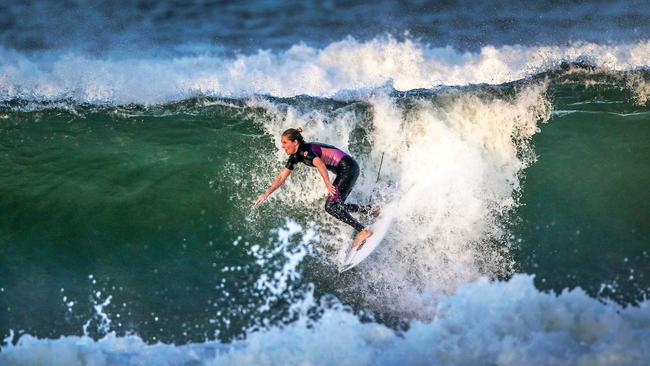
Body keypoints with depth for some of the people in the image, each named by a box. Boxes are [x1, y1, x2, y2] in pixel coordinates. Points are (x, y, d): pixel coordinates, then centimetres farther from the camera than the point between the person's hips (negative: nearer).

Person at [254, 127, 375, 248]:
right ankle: (370, 210, 20)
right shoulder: (295, 156, 10)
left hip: (348, 167, -10)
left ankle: (363, 230, -15)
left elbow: (319, 163, -37)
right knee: (337, 206, 12)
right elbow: (281, 178, 16)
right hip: (345, 170, 10)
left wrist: (328, 183, -49)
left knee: (331, 206, -14)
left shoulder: (304, 150, -18)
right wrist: (266, 194, 12)